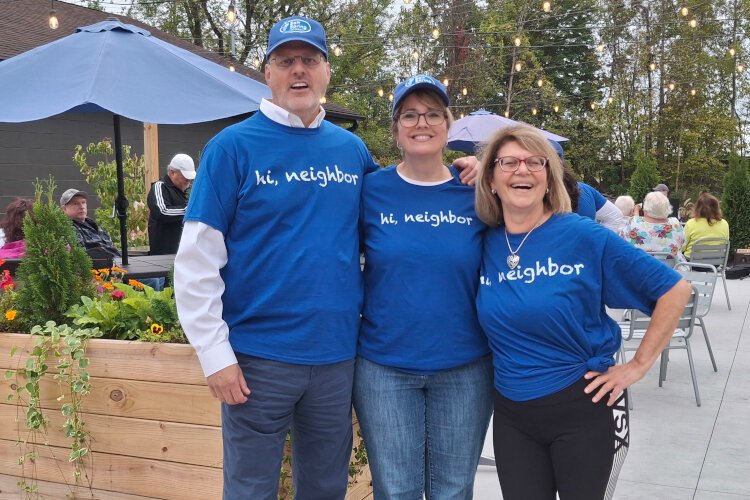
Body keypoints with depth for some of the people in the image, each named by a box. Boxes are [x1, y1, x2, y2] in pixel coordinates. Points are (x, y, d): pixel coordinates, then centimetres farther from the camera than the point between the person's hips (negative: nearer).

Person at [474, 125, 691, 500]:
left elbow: (674, 289, -8)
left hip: (584, 406, -3)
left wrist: (638, 365, -8)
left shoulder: (584, 236, -12)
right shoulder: (484, 244, -2)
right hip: (511, 413, 3)